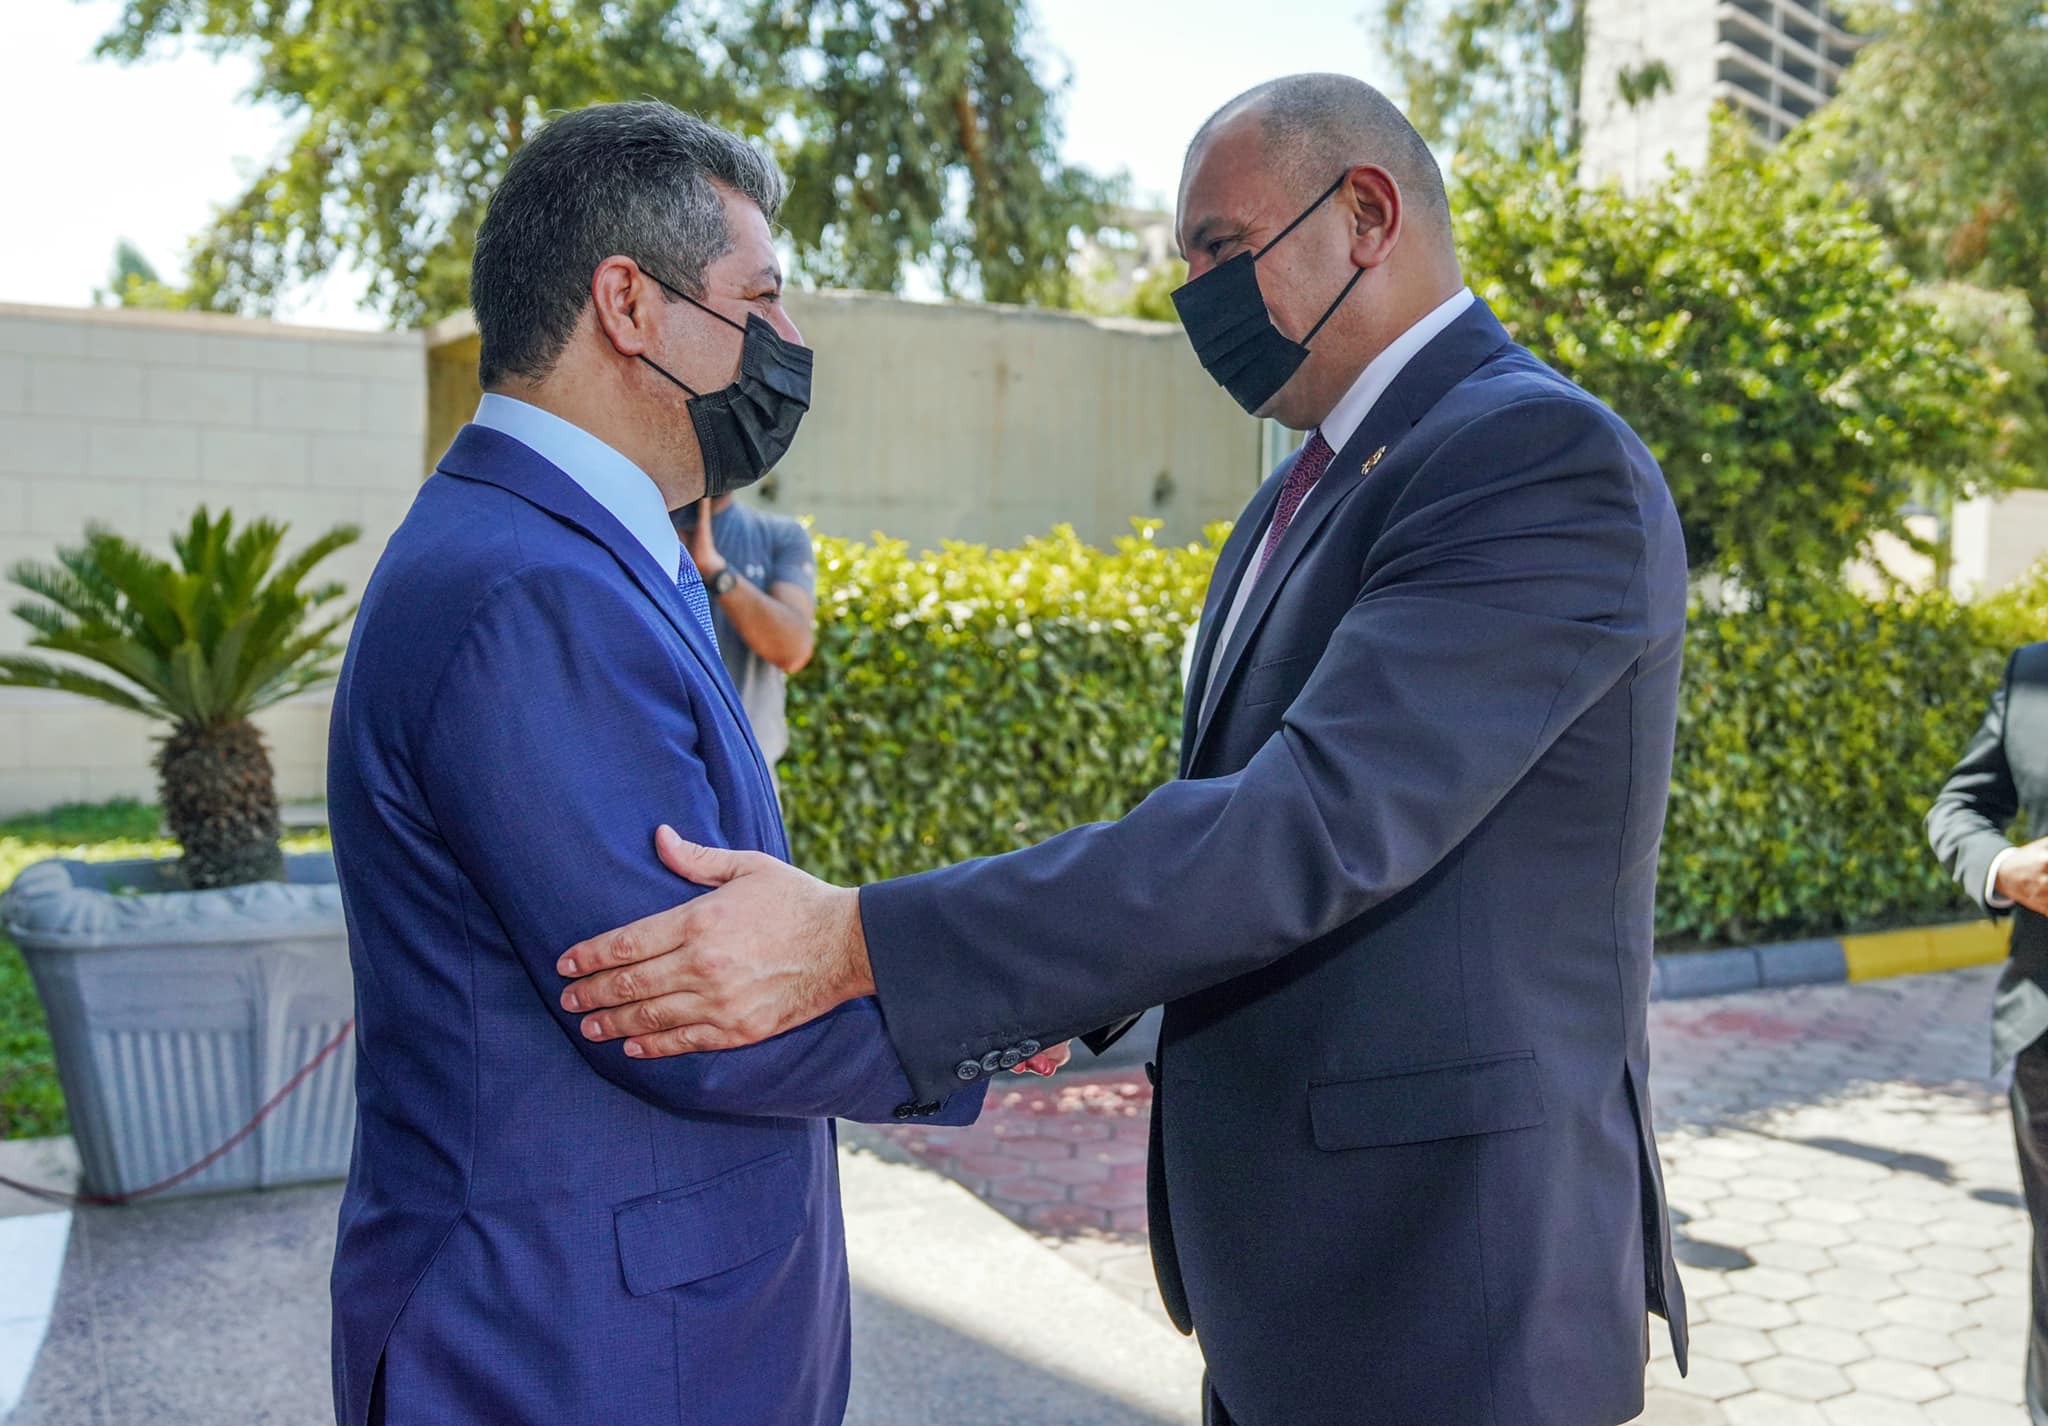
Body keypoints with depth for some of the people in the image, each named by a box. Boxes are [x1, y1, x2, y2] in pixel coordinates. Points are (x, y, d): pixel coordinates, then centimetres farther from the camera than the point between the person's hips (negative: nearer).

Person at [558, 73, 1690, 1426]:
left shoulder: (1548, 460, -18)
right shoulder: (1306, 494, 12)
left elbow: (1320, 822, -29)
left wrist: (855, 946, -32)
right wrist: (1061, 986, 2)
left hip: (1444, 1297, -8)